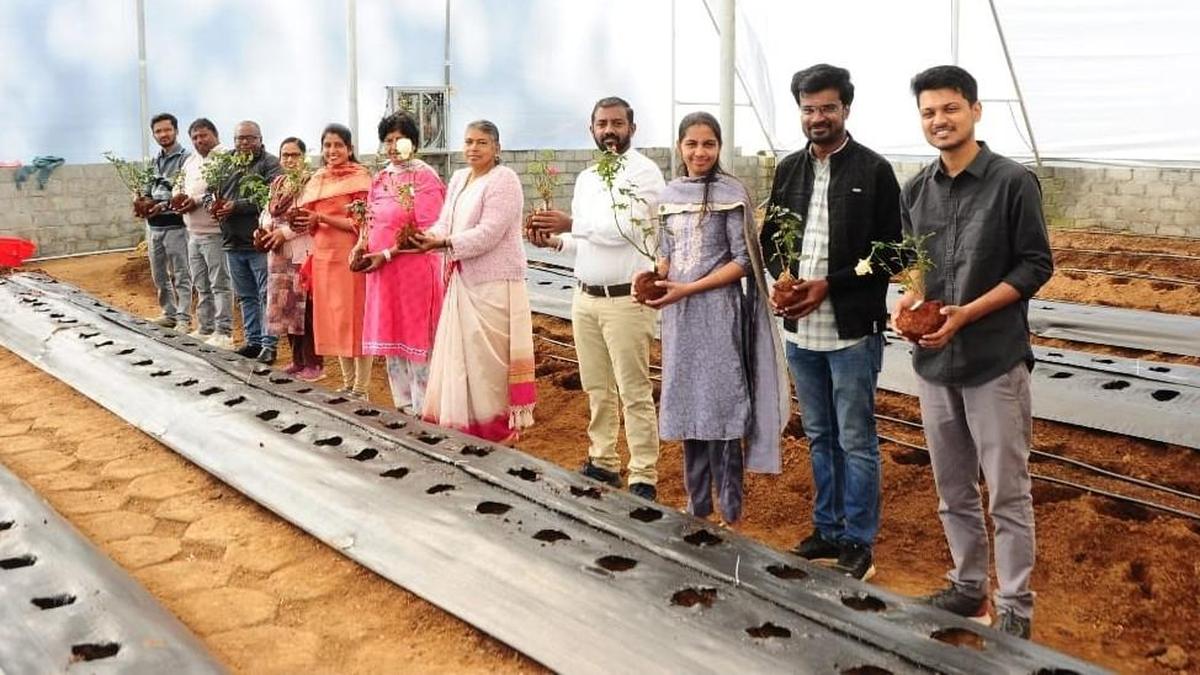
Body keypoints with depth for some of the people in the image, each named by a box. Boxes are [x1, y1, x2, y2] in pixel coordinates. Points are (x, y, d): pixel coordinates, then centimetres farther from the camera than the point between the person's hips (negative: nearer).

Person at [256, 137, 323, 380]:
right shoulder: (277, 183, 17)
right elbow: (267, 212, 18)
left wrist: (285, 232, -16)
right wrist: (265, 228, -3)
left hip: (303, 253, -8)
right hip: (280, 254, 8)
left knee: (305, 307, -6)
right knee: (285, 306, 11)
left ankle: (314, 363, 2)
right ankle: (298, 360, 20)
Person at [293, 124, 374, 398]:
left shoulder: (359, 178, -6)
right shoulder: (317, 180, 14)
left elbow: (360, 223, -11)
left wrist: (322, 218, -17)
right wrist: (306, 220, -2)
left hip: (349, 255, -7)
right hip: (323, 255, 7)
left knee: (354, 318, -4)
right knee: (332, 319, 10)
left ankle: (361, 389, 3)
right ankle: (348, 383, 21)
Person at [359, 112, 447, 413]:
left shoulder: (424, 177, -9)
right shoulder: (380, 178, 13)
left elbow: (428, 231, -15)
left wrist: (387, 254, -17)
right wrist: (362, 246, -2)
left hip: (414, 268, -7)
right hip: (382, 271, 7)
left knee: (416, 336, -1)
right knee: (390, 336, 12)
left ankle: (422, 410, 9)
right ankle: (402, 404, 23)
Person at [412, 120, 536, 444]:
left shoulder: (503, 180, -12)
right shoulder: (458, 178, 14)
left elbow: (488, 233, -21)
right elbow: (445, 222, 8)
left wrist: (443, 243, -23)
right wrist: (428, 237, -13)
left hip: (494, 284, -8)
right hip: (463, 282, 8)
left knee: (490, 360, -2)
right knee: (460, 355, 11)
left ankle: (500, 431, 10)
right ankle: (466, 427, 21)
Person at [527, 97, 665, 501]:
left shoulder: (644, 172, -9)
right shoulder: (586, 178, 15)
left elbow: (624, 227, -21)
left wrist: (572, 223, -17)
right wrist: (555, 240, 1)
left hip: (626, 300, -7)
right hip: (585, 297, 7)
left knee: (634, 393, -3)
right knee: (597, 389, 14)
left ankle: (643, 478, 3)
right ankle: (603, 463, 25)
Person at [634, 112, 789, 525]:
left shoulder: (730, 193, -6)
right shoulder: (670, 194, 10)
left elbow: (742, 261, -9)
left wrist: (688, 289, -17)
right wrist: (652, 276, -5)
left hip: (718, 312, -5)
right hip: (679, 316, 6)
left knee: (721, 410, -2)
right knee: (687, 410, 11)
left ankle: (730, 516, 9)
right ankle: (697, 509, 23)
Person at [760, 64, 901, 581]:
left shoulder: (874, 171, -7)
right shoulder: (789, 169, 9)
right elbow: (770, 237, 13)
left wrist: (829, 286, -16)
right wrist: (784, 278, -7)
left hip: (853, 330, -5)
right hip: (800, 329, 5)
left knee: (856, 442, 4)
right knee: (819, 437, 16)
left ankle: (858, 543, 15)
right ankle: (827, 530, 29)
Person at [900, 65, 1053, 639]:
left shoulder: (1013, 182, -8)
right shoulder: (916, 191, 8)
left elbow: (1035, 266, -8)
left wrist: (967, 313, -18)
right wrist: (908, 302, -6)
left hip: (996, 360, -5)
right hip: (933, 361, 5)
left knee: (1007, 495, 2)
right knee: (952, 489, 15)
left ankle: (1015, 608, 13)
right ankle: (968, 586, 30)